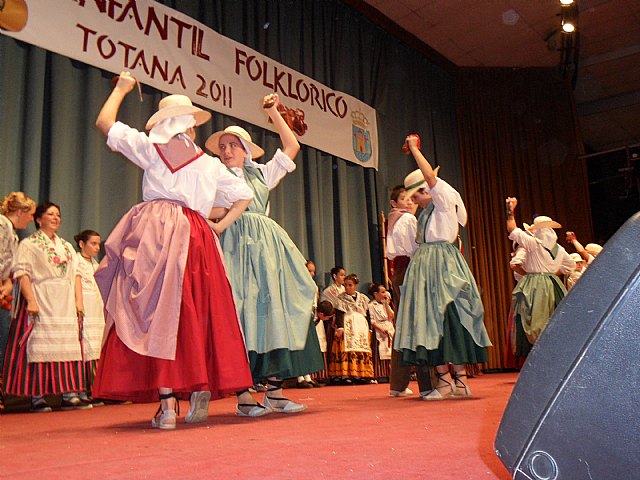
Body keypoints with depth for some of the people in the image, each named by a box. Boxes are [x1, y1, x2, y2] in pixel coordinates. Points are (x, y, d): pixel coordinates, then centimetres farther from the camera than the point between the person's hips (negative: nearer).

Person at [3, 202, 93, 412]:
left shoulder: (67, 246, 21)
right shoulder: (28, 244, 4)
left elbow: (76, 274, 16)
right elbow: (21, 273, -7)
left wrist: (79, 300, 4)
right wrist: (30, 300, -19)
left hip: (66, 305, 5)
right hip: (40, 302, -5)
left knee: (69, 346, 0)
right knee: (39, 347, -6)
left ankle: (70, 395, 0)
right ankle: (37, 397, -2)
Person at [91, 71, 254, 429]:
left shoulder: (151, 148, 10)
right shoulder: (211, 163, 18)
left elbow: (104, 122, 20)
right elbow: (245, 196, 21)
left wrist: (122, 88, 33)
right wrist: (221, 225, 19)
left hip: (157, 235, -3)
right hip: (197, 238, 3)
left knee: (159, 314, -6)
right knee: (199, 316, 7)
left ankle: (167, 405, -10)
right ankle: (201, 395, 6)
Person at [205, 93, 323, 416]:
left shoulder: (261, 174, 20)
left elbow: (292, 147, 21)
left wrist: (274, 113, 17)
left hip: (268, 244, 4)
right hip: (236, 245, -4)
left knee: (277, 310, -1)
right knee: (241, 314, -10)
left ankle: (275, 391, 5)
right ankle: (243, 395, -6)